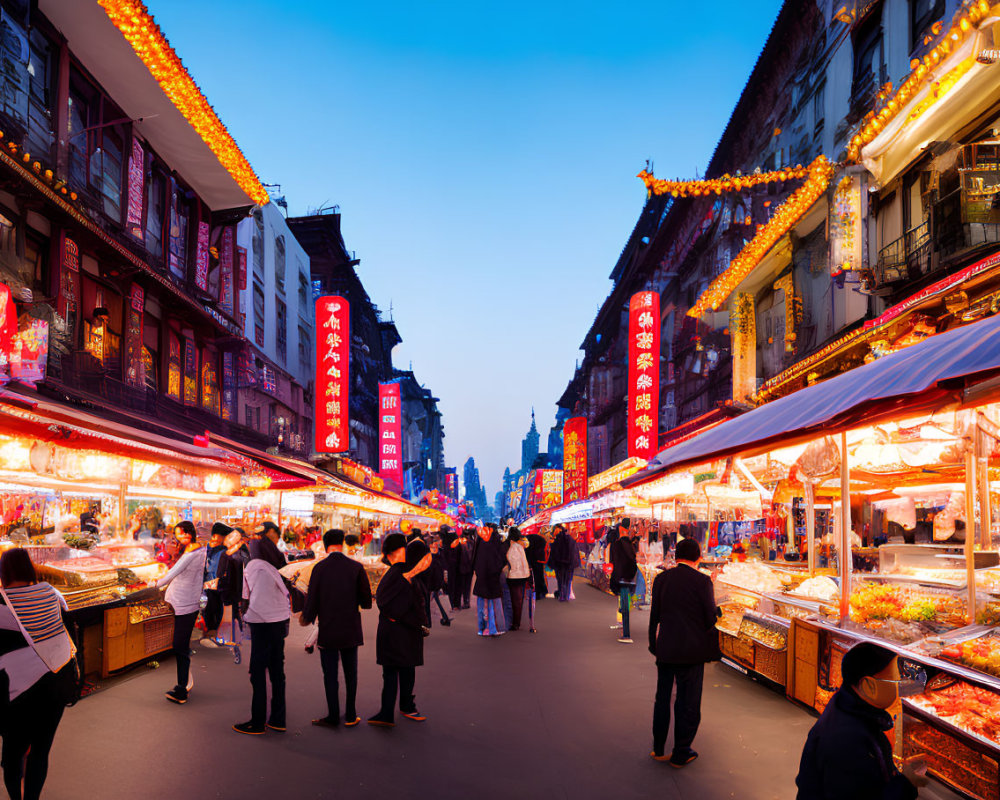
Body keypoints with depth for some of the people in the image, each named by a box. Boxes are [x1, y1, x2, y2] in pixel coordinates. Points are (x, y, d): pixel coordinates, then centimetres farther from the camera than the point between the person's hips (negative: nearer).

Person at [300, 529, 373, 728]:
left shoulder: (319, 568, -9)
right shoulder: (356, 567, -7)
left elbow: (312, 600, -6)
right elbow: (367, 601, -4)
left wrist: (307, 618, 12)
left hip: (327, 630, -1)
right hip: (351, 630, 1)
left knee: (330, 675, 8)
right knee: (351, 674, 13)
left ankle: (333, 717, 13)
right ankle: (350, 716, 18)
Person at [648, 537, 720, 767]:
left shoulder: (661, 578, -1)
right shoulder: (702, 581, -13)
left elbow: (654, 615, 4)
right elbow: (711, 617, -13)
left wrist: (653, 644, 14)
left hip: (665, 647, 4)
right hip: (692, 650, -4)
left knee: (662, 697, 18)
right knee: (688, 701, 9)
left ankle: (659, 748, 28)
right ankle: (681, 753, 17)